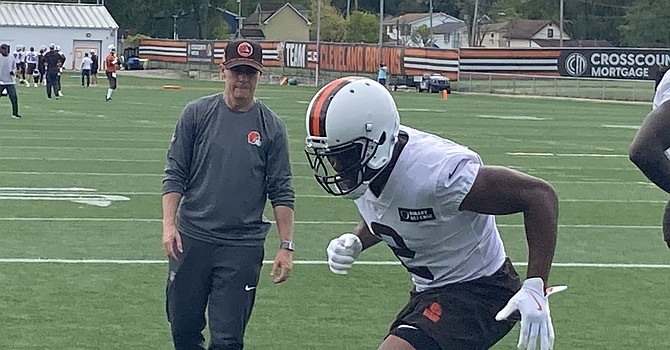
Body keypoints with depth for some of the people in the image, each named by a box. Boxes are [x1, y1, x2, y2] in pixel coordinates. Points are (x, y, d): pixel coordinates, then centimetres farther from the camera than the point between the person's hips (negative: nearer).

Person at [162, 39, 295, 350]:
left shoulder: (271, 127, 3)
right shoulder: (197, 114, 3)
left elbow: (281, 192, 4)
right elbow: (175, 174, 4)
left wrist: (286, 246, -1)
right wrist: (169, 224, -6)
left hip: (243, 247, -1)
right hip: (192, 239, 1)